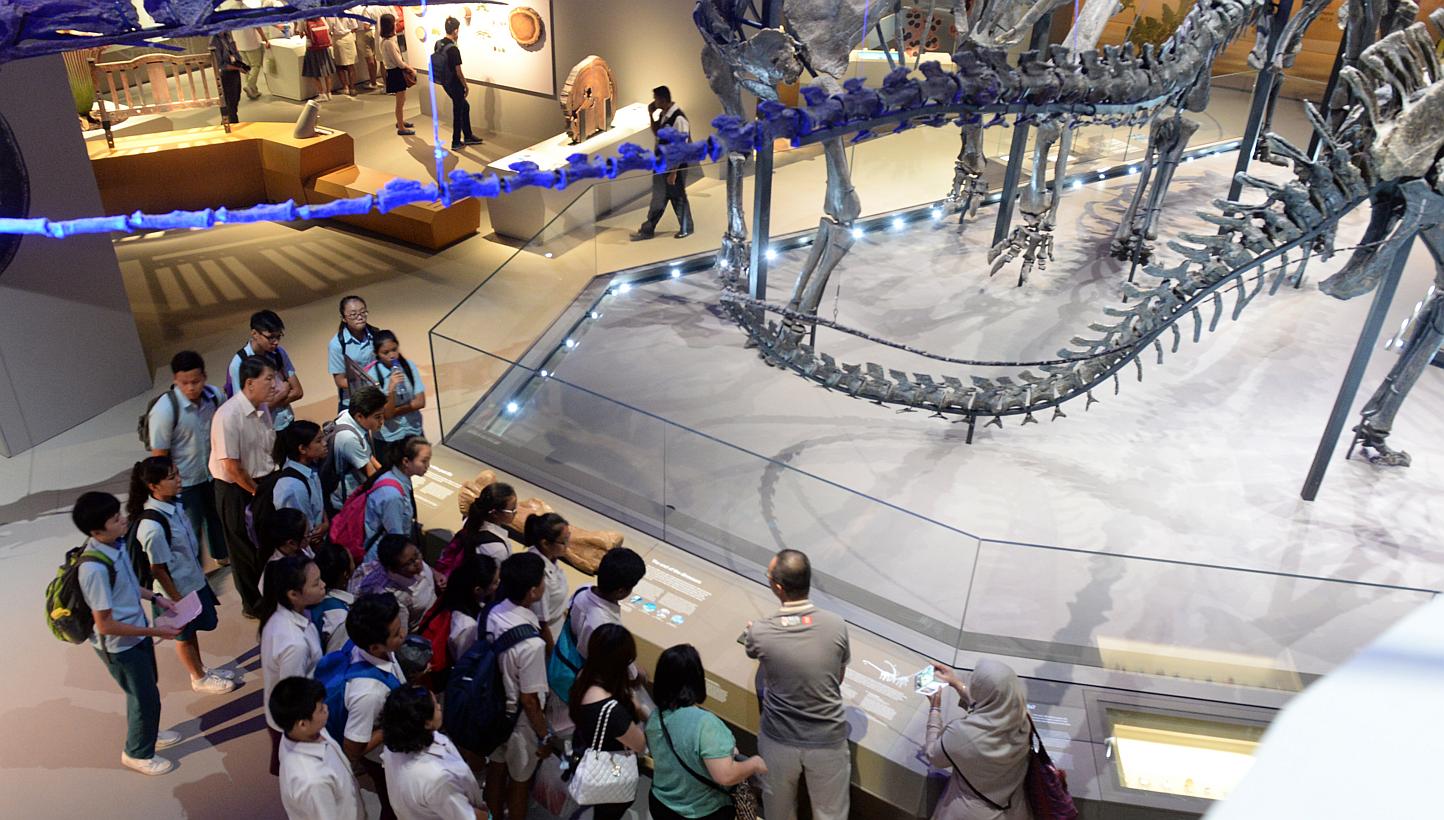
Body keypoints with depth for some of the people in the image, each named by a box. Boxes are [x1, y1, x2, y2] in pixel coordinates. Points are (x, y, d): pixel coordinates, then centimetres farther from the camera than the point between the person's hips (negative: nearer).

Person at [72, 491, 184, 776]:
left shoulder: (115, 543, -10)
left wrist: (154, 598, 3)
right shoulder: (95, 568, -35)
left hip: (136, 631, 8)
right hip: (119, 645, -8)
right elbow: (105, 626, -28)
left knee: (144, 690, 28)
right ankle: (138, 753, 36)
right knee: (147, 698, 11)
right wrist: (154, 631, -23)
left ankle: (146, 733, 53)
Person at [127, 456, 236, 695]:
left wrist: (199, 573, 17)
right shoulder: (153, 527, -34)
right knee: (184, 635, 18)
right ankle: (199, 678, 40)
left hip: (195, 580, 7)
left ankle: (201, 668, 49)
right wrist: (178, 602, -13)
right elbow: (158, 570, -23)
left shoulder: (173, 503, -10)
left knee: (193, 628, 27)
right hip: (178, 590, -7)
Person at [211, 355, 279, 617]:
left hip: (262, 483, 7)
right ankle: (252, 603, 31)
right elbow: (231, 466, -22)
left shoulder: (263, 408, -1)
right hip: (236, 490, -7)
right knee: (245, 548, 11)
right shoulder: (228, 416, -26)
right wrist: (257, 491, -10)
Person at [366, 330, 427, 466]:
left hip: (414, 432, 3)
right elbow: (386, 413, -18)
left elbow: (420, 402, -8)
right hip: (388, 438, -3)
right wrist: (391, 389, -32)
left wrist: (394, 411, -15)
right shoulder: (373, 375, -15)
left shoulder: (409, 367, -8)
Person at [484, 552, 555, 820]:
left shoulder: (491, 613, -16)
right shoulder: (531, 644, -37)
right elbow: (529, 700, -25)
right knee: (520, 781, 19)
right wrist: (545, 735, -9)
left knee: (495, 767, 29)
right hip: (519, 720, -7)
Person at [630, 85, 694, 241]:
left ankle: (686, 228, 25)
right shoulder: (662, 115, 3)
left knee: (678, 198, 7)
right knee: (658, 197, 16)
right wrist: (651, 115, 3)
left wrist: (673, 172, -22)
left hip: (675, 165, -8)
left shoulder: (678, 119, -24)